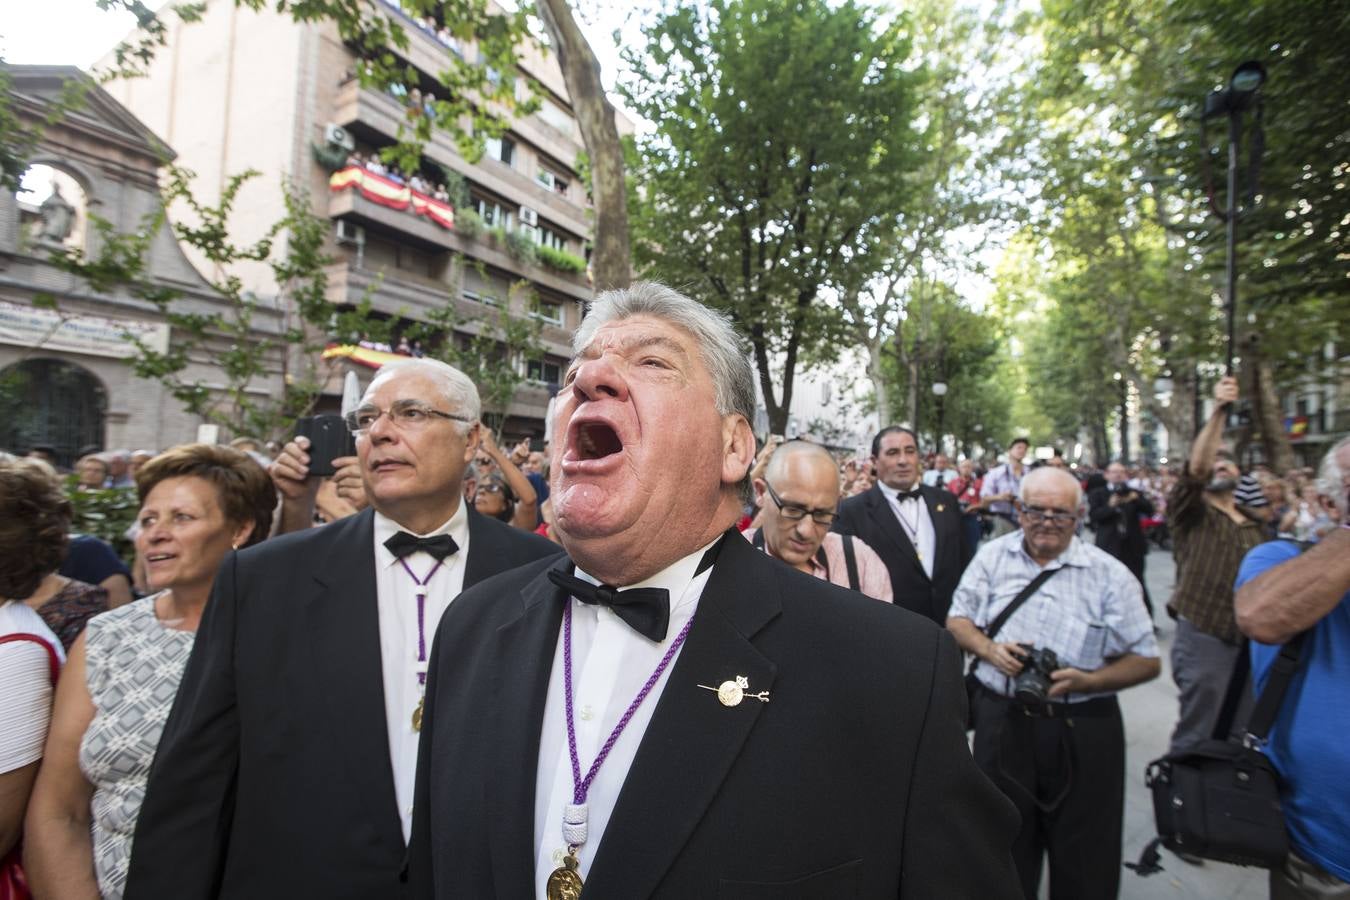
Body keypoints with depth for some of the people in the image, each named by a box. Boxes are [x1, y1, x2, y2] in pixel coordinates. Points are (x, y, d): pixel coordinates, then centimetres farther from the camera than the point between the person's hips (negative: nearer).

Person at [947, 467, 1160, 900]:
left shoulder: (1110, 575, -4)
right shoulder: (992, 556, 1)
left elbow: (1147, 661, -1)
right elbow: (958, 620, 7)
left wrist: (1088, 680, -17)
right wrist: (988, 648, -13)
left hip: (1083, 730, -1)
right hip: (1002, 721, 1)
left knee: (1085, 862, 14)